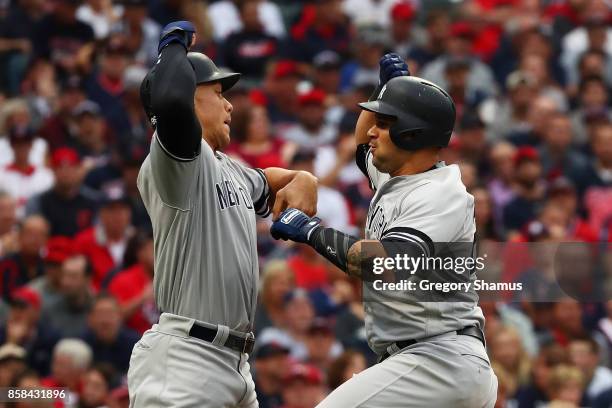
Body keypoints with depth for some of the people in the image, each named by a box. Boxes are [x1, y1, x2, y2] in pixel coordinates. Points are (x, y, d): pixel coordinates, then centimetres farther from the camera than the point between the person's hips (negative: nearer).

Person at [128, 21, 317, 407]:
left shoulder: (232, 171, 19)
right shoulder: (171, 160, -9)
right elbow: (169, 101, -30)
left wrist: (300, 181, 14)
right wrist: (175, 44, -11)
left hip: (232, 361, 10)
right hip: (184, 358, -10)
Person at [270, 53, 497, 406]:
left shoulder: (440, 196, -14)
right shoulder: (391, 179, 15)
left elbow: (391, 265, -32)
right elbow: (364, 146, 40)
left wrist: (313, 232, -22)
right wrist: (389, 85, 23)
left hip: (442, 360, -11)